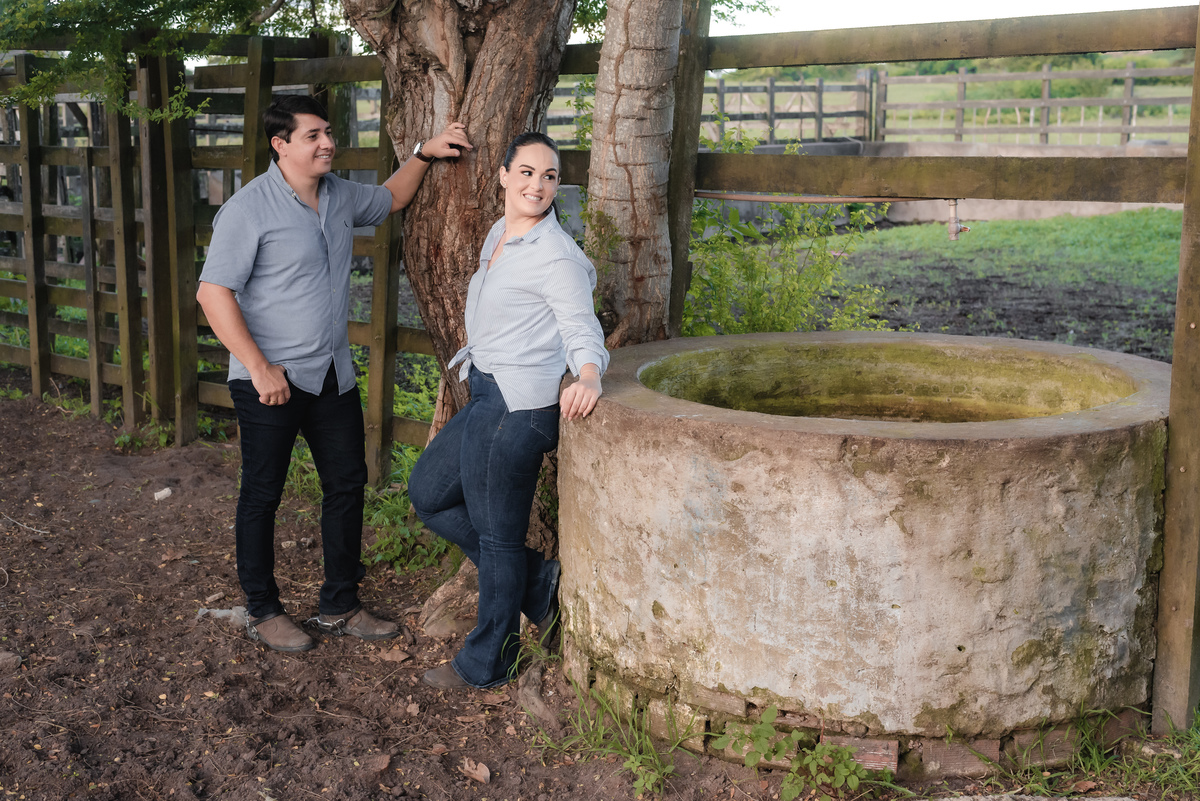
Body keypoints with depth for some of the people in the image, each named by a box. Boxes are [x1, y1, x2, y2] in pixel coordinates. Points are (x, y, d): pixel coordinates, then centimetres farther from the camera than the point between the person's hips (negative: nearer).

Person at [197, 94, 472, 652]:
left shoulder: (340, 196, 7)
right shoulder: (249, 208, -15)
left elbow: (391, 198, 29)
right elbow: (213, 293, -18)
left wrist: (425, 154, 13)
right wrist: (260, 368, -22)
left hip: (333, 375, 7)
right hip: (272, 380, -7)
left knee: (347, 484, 11)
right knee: (263, 494, 6)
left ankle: (338, 606, 25)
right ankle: (262, 611, 22)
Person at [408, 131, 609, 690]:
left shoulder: (556, 256, -15)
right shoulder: (499, 235, 11)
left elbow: (583, 331, -17)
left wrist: (588, 378, -40)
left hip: (517, 406, -10)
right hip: (486, 396, 10)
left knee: (496, 534, 2)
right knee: (428, 493, 18)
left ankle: (485, 665, 20)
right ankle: (536, 582, 21)